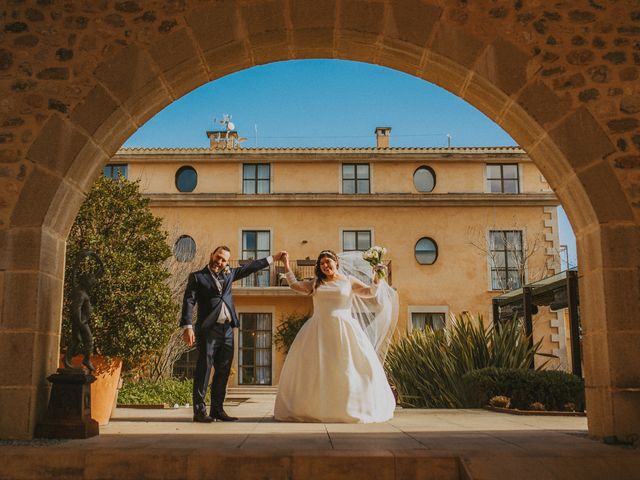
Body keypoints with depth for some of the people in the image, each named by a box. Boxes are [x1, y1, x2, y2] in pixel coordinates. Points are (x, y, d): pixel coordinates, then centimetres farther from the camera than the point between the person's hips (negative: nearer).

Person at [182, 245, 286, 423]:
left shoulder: (228, 274, 17)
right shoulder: (197, 277, 2)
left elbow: (248, 268, 27)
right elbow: (188, 301, -7)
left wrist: (272, 258, 28)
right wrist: (187, 327, -18)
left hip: (227, 330, 6)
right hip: (208, 330, -6)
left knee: (223, 371, 7)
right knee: (204, 369, -6)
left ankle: (217, 410, 14)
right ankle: (199, 410, -2)